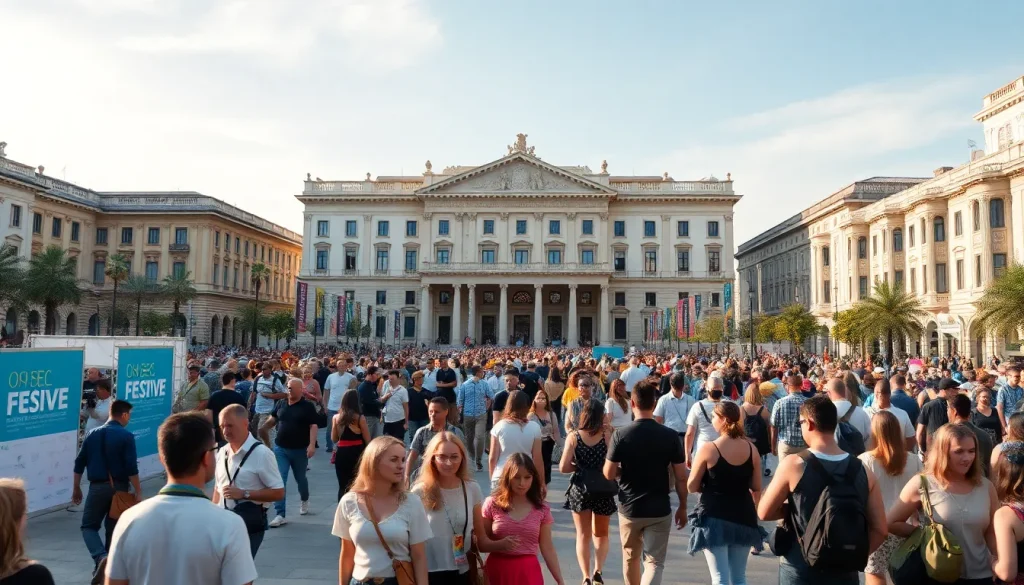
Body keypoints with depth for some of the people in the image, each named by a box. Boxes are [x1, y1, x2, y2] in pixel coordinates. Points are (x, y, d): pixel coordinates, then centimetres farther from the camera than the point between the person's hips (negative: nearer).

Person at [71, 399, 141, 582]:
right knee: (113, 528, 15)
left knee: (89, 526, 11)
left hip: (97, 486, 2)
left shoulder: (93, 434, 5)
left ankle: (101, 558, -12)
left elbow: (79, 463, 8)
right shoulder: (126, 436, -9)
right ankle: (109, 564, 20)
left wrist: (76, 488, 18)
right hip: (119, 487, -2)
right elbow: (132, 468, -15)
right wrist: (138, 492, -9)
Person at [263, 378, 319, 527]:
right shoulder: (281, 404, 5)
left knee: (300, 478, 15)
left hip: (300, 450, -3)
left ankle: (304, 500, 44)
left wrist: (312, 445, -21)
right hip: (280, 448, 3)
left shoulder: (307, 406, -7)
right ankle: (281, 515, -2)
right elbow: (272, 420, 16)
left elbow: (313, 426, -11)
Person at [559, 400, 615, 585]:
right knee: (601, 534, 21)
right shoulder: (607, 435, -11)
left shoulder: (573, 437, -9)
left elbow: (563, 467, -13)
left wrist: (579, 467, 6)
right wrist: (611, 434, -2)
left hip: (580, 489, 0)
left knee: (583, 535, 15)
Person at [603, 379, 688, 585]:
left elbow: (609, 474, -10)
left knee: (630, 558, 21)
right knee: (654, 562, 7)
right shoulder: (670, 435, -10)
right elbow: (681, 477, -5)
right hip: (660, 509, 0)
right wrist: (683, 507, 7)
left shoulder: (620, 435, -13)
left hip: (629, 508, 1)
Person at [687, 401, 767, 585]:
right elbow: (757, 489, 6)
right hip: (743, 518, 5)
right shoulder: (751, 449, -2)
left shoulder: (708, 449, -14)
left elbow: (691, 487, -7)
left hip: (714, 518, -5)